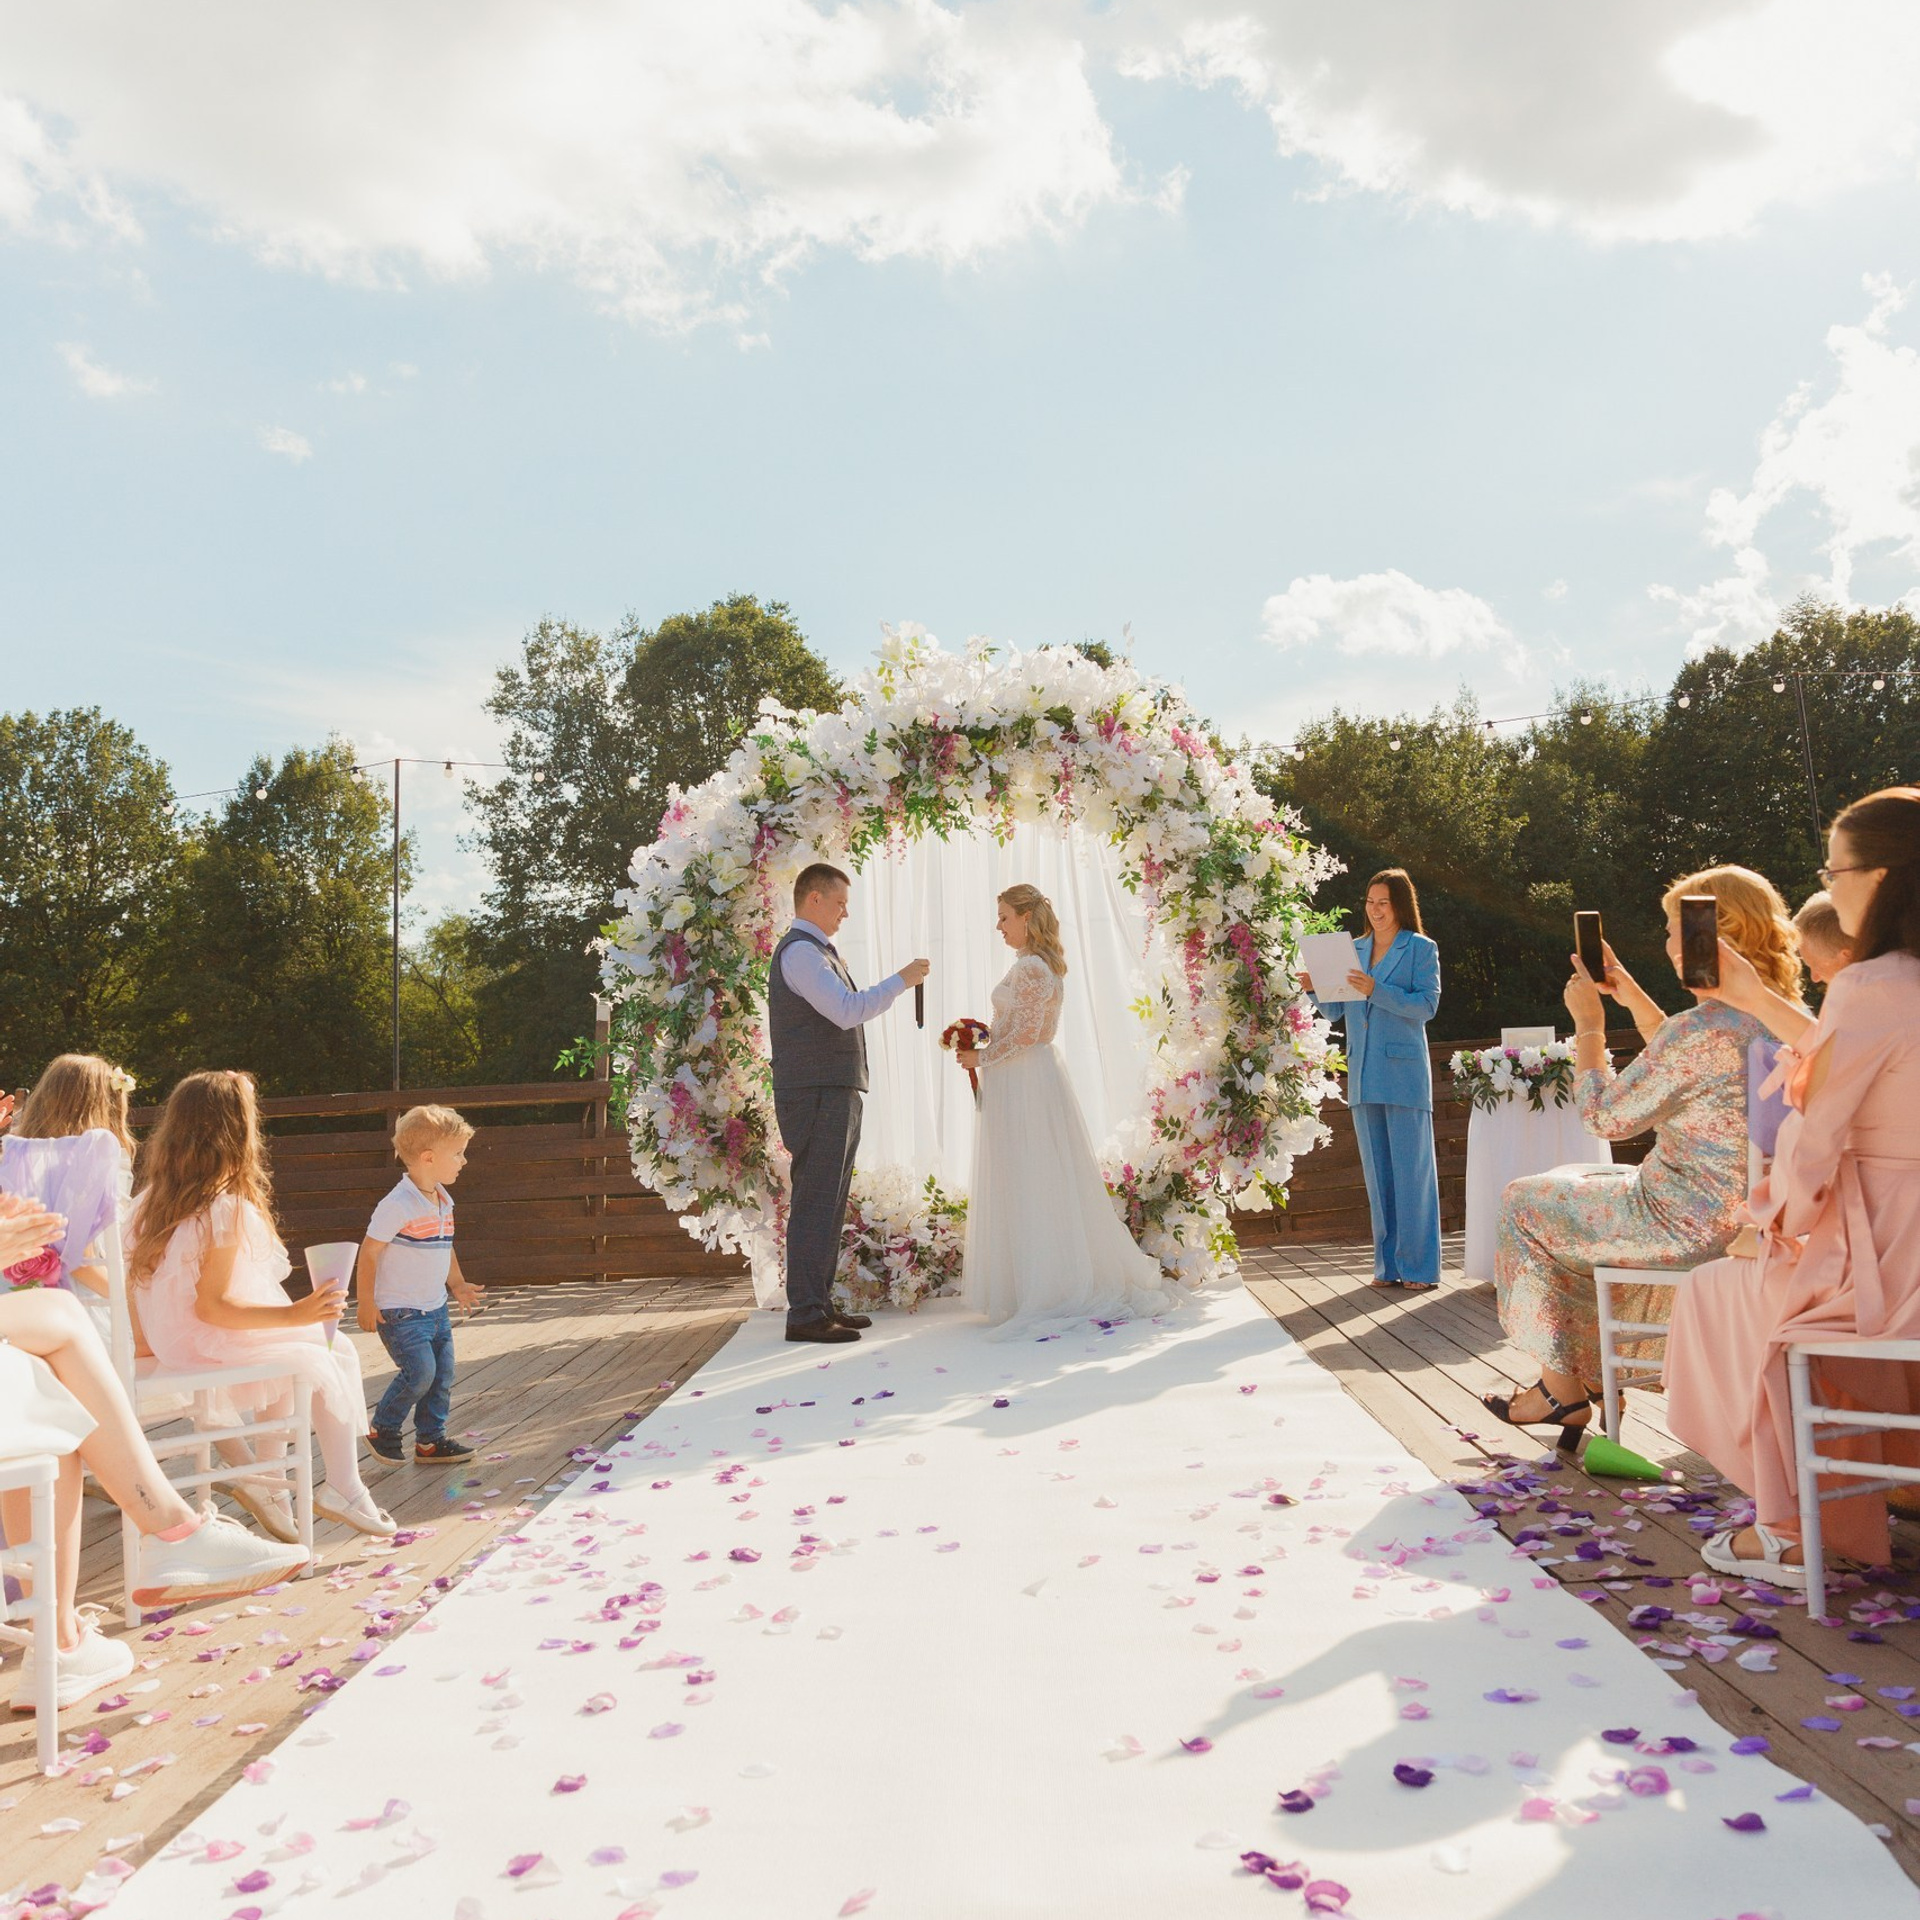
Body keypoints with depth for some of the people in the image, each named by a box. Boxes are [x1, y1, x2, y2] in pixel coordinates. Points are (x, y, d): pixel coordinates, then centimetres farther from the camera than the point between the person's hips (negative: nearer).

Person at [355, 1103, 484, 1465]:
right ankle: (382, 1430, 11)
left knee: (442, 1374, 9)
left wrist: (457, 1284, 19)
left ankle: (431, 1440, 22)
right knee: (420, 1371, -12)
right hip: (400, 1312, -8)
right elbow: (369, 1252, -17)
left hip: (435, 1308, 8)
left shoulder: (443, 1201, 6)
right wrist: (366, 1304, -15)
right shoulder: (398, 1204, -20)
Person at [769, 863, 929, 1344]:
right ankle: (805, 1314, -7)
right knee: (815, 1204, -10)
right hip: (816, 1095, -11)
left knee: (830, 1204, 12)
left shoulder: (816, 951, 22)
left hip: (835, 1096, 11)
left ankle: (820, 1304, 18)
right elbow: (847, 1011, -22)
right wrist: (900, 981, -13)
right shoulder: (800, 950, -11)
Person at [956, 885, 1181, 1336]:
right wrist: (985, 1036, 14)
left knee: (1028, 1184, -5)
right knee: (1048, 1182, 11)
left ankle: (1042, 1289, 1)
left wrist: (982, 1057, -10)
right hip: (1033, 1077, 10)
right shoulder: (1044, 964, 15)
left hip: (1023, 1081, -10)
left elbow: (1024, 1033, -21)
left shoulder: (1029, 967, -15)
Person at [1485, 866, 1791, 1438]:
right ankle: (1582, 1379, 31)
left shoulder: (1699, 1030, -27)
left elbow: (1605, 1117, -16)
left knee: (1523, 1203, 11)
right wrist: (1629, 992, 18)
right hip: (1738, 1212, 9)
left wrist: (1588, 1023, -6)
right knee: (1567, 1190, 28)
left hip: (1685, 1223, -9)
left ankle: (1561, 1389, 21)